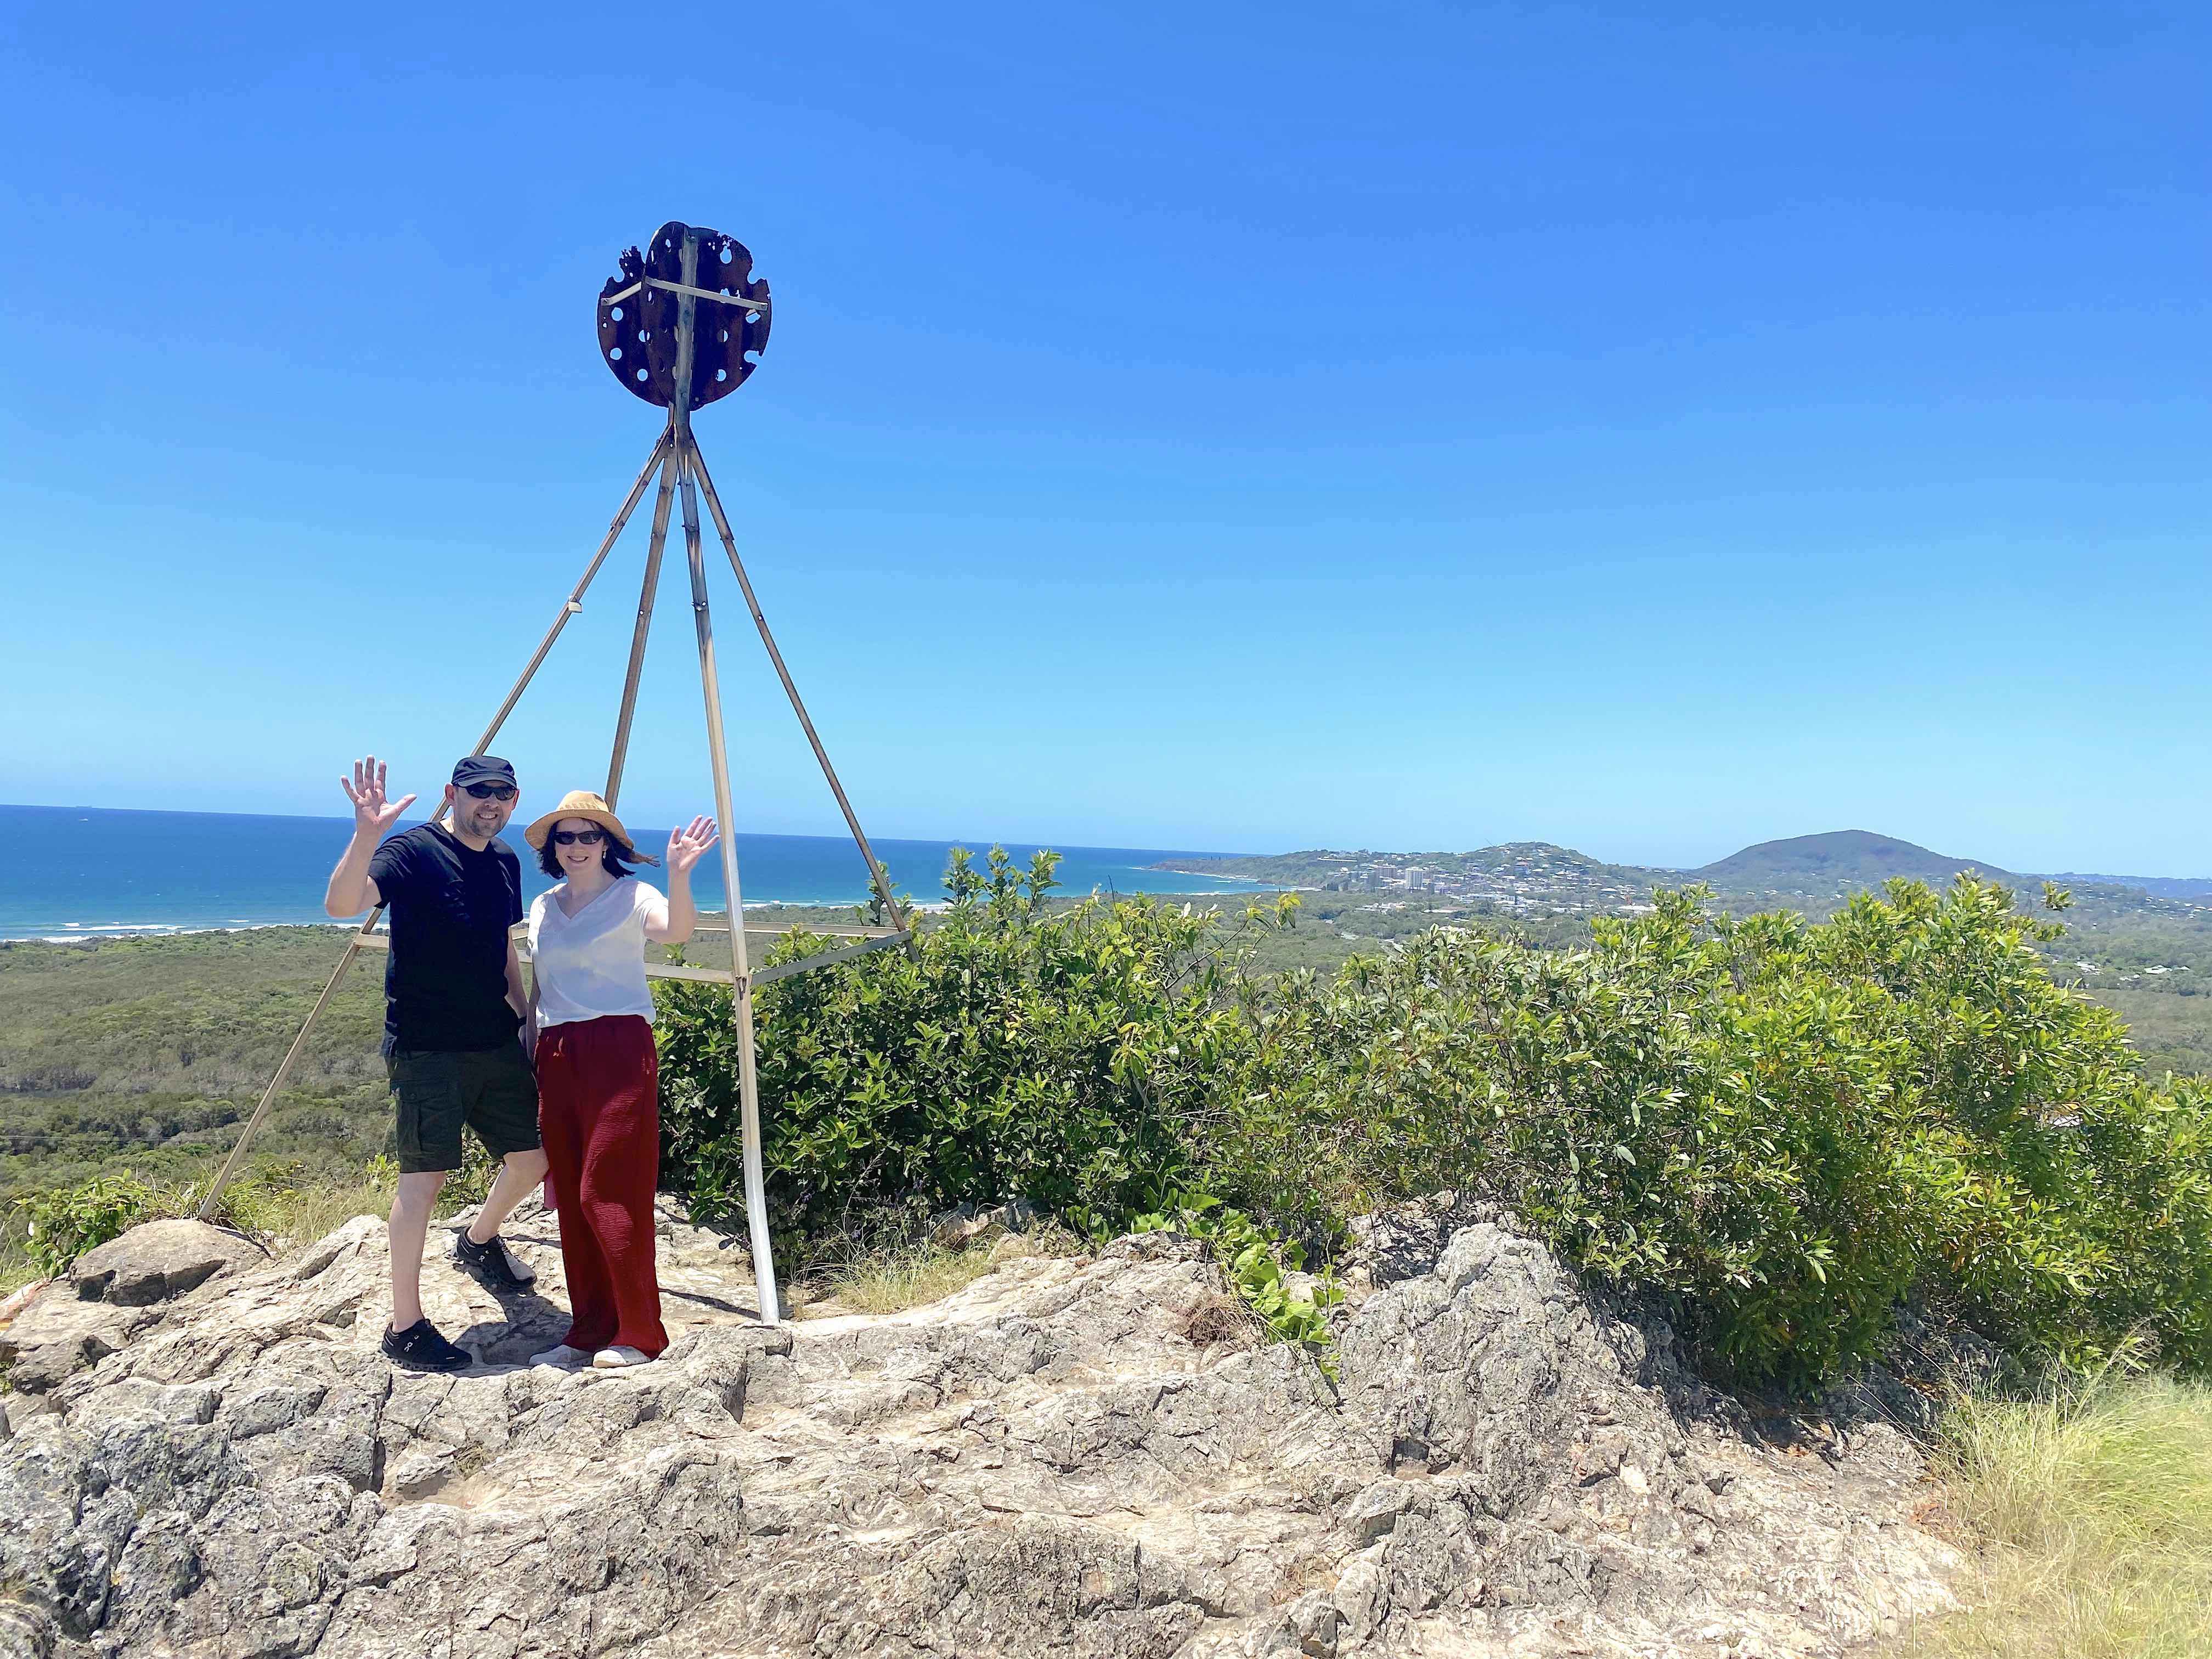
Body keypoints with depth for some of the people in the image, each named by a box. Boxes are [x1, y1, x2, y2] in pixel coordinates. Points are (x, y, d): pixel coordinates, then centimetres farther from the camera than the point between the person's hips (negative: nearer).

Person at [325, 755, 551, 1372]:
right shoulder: (412, 850, -11)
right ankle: (404, 1327, 7)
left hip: (496, 1042, 7)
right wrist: (367, 834, -42)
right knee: (425, 1176, -6)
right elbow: (341, 904, -28)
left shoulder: (506, 862, 11)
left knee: (533, 1155, 14)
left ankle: (479, 1241, 43)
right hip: (426, 1046, -7)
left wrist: (528, 1020, 19)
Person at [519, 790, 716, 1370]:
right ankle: (588, 1331, 19)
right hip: (558, 1056, 7)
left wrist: (678, 876, -43)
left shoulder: (631, 895, -3)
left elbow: (675, 931, -25)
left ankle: (639, 1334, 2)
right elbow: (536, 990, 22)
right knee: (570, 1198, 8)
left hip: (619, 1049, -6)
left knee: (606, 1193, -9)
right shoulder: (544, 908, 16)